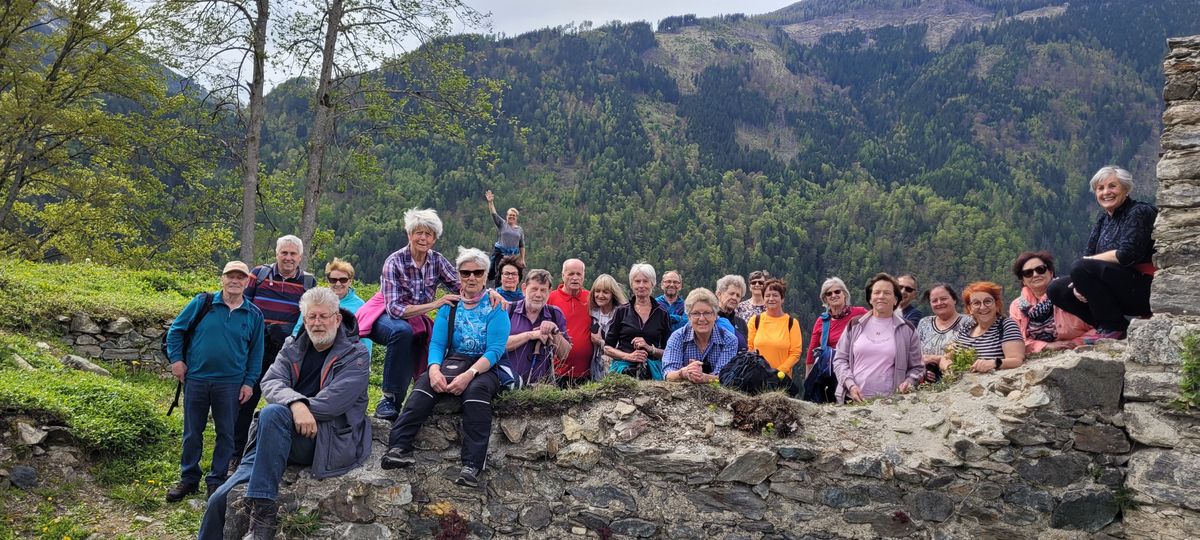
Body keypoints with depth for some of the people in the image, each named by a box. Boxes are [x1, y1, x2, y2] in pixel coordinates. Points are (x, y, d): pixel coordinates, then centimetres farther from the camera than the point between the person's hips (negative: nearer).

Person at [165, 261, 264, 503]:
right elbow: (176, 330, 6)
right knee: (192, 433, 9)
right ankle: (189, 479, 22)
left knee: (226, 433, 5)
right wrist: (176, 359, -1)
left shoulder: (254, 315, 2)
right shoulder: (202, 302, -1)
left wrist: (249, 382, 1)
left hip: (231, 383, 0)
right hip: (196, 379, 0)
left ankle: (217, 480, 18)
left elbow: (256, 352, 7)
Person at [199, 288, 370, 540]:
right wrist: (296, 403, -23)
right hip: (277, 439, 5)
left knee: (273, 413, -33)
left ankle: (263, 510, -31)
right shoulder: (293, 348, 16)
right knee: (222, 498, -8)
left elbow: (337, 399, -14)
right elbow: (271, 383, -2)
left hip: (330, 440, -5)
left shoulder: (356, 355, 2)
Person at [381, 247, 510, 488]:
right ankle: (399, 447, -38)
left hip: (486, 368, -3)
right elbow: (437, 344, 7)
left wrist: (469, 374, -24)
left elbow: (495, 349, -8)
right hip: (453, 363, 3)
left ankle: (472, 466, -41)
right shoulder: (449, 306, 15)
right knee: (426, 382, -28)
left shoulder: (495, 307, 4)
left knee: (477, 389, -37)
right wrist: (434, 369, -16)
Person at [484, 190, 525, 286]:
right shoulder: (502, 224, 5)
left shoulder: (520, 229, 11)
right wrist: (490, 202, -24)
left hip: (513, 255, 2)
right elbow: (494, 214, -9)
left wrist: (522, 259, 8)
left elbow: (522, 246, 12)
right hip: (500, 253, -2)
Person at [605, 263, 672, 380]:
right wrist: (628, 356, -11)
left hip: (652, 371, 1)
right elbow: (607, 348, 6)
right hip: (623, 369, 0)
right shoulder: (622, 311, 7)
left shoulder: (662, 314, 8)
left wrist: (650, 348, -9)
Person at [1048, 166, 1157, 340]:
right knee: (1056, 289, -2)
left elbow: (1126, 255, -22)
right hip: (1116, 290, 8)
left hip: (1142, 291, -8)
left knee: (1082, 268, -28)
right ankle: (1107, 325, -2)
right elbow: (1088, 255, 7)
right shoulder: (1103, 219, 15)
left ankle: (1114, 327, -16)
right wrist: (1081, 284, -13)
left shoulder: (1139, 212, -9)